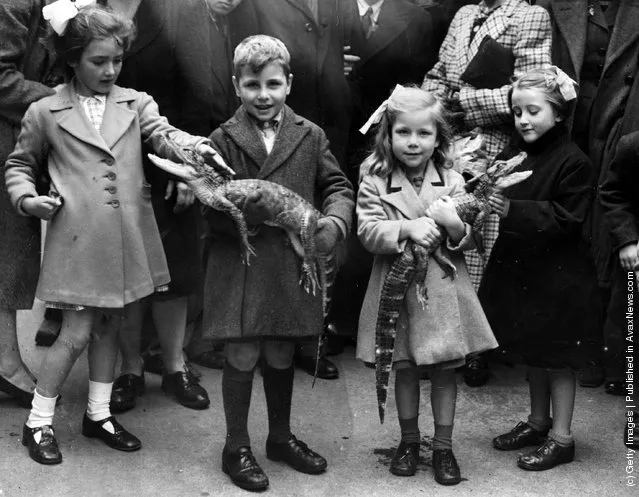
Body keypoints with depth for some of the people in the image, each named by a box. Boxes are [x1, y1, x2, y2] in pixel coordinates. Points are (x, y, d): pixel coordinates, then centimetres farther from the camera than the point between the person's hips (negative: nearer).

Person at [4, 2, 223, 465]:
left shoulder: (135, 103, 6)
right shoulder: (45, 113, 2)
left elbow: (163, 134, -10)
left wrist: (194, 147, -32)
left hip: (127, 236, 3)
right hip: (78, 236, -3)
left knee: (110, 325, 15)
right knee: (77, 332, -3)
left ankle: (98, 413, 31)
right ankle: (38, 422, 14)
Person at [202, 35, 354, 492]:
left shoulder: (310, 136, 3)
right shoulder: (224, 140, -4)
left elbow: (337, 185, 5)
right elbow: (212, 209, -7)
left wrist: (335, 221, -14)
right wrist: (243, 211, -26)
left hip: (291, 268, 3)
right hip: (239, 269, -2)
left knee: (282, 356, 16)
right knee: (243, 356, 3)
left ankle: (281, 437, 36)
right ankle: (237, 447, 21)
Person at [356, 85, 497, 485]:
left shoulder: (452, 181, 0)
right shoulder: (375, 182, -4)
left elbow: (471, 240, 0)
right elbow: (368, 231, -12)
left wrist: (454, 224, -21)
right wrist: (408, 229, -25)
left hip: (443, 289, 1)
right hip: (397, 288, -1)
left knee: (445, 370, 7)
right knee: (403, 369, 12)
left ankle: (444, 446, 22)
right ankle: (409, 440, 30)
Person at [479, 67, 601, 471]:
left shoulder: (573, 162, -16)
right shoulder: (515, 155, 4)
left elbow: (566, 220, -21)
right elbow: (503, 197, 9)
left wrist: (514, 210, -28)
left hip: (557, 275, -7)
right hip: (519, 267, 7)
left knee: (557, 356, 5)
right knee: (531, 351, 19)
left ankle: (561, 437, 17)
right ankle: (538, 421, 36)